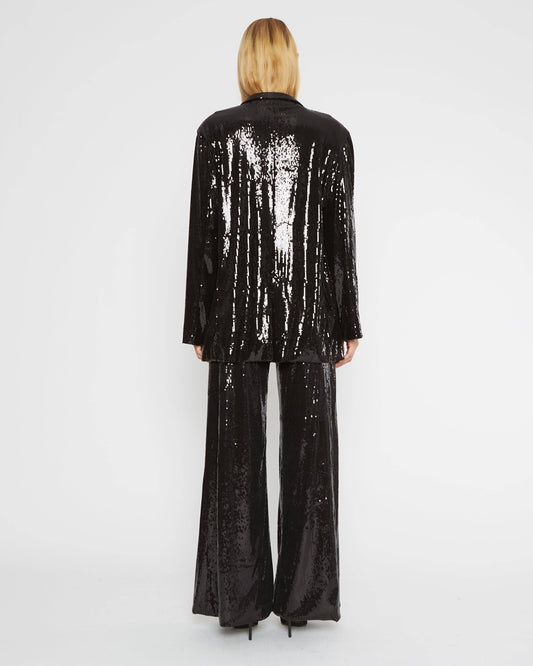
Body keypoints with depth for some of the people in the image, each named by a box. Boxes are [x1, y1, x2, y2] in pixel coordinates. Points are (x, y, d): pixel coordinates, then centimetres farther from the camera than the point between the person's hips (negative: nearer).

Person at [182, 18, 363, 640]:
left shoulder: (217, 131, -1)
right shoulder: (330, 134, 1)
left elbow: (204, 232, -2)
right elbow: (341, 234, 1)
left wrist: (199, 323, 5)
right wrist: (347, 321, 8)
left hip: (236, 311, 0)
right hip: (310, 312, 1)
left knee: (237, 453, 7)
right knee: (307, 452, 8)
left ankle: (239, 599, 15)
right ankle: (301, 598, 17)